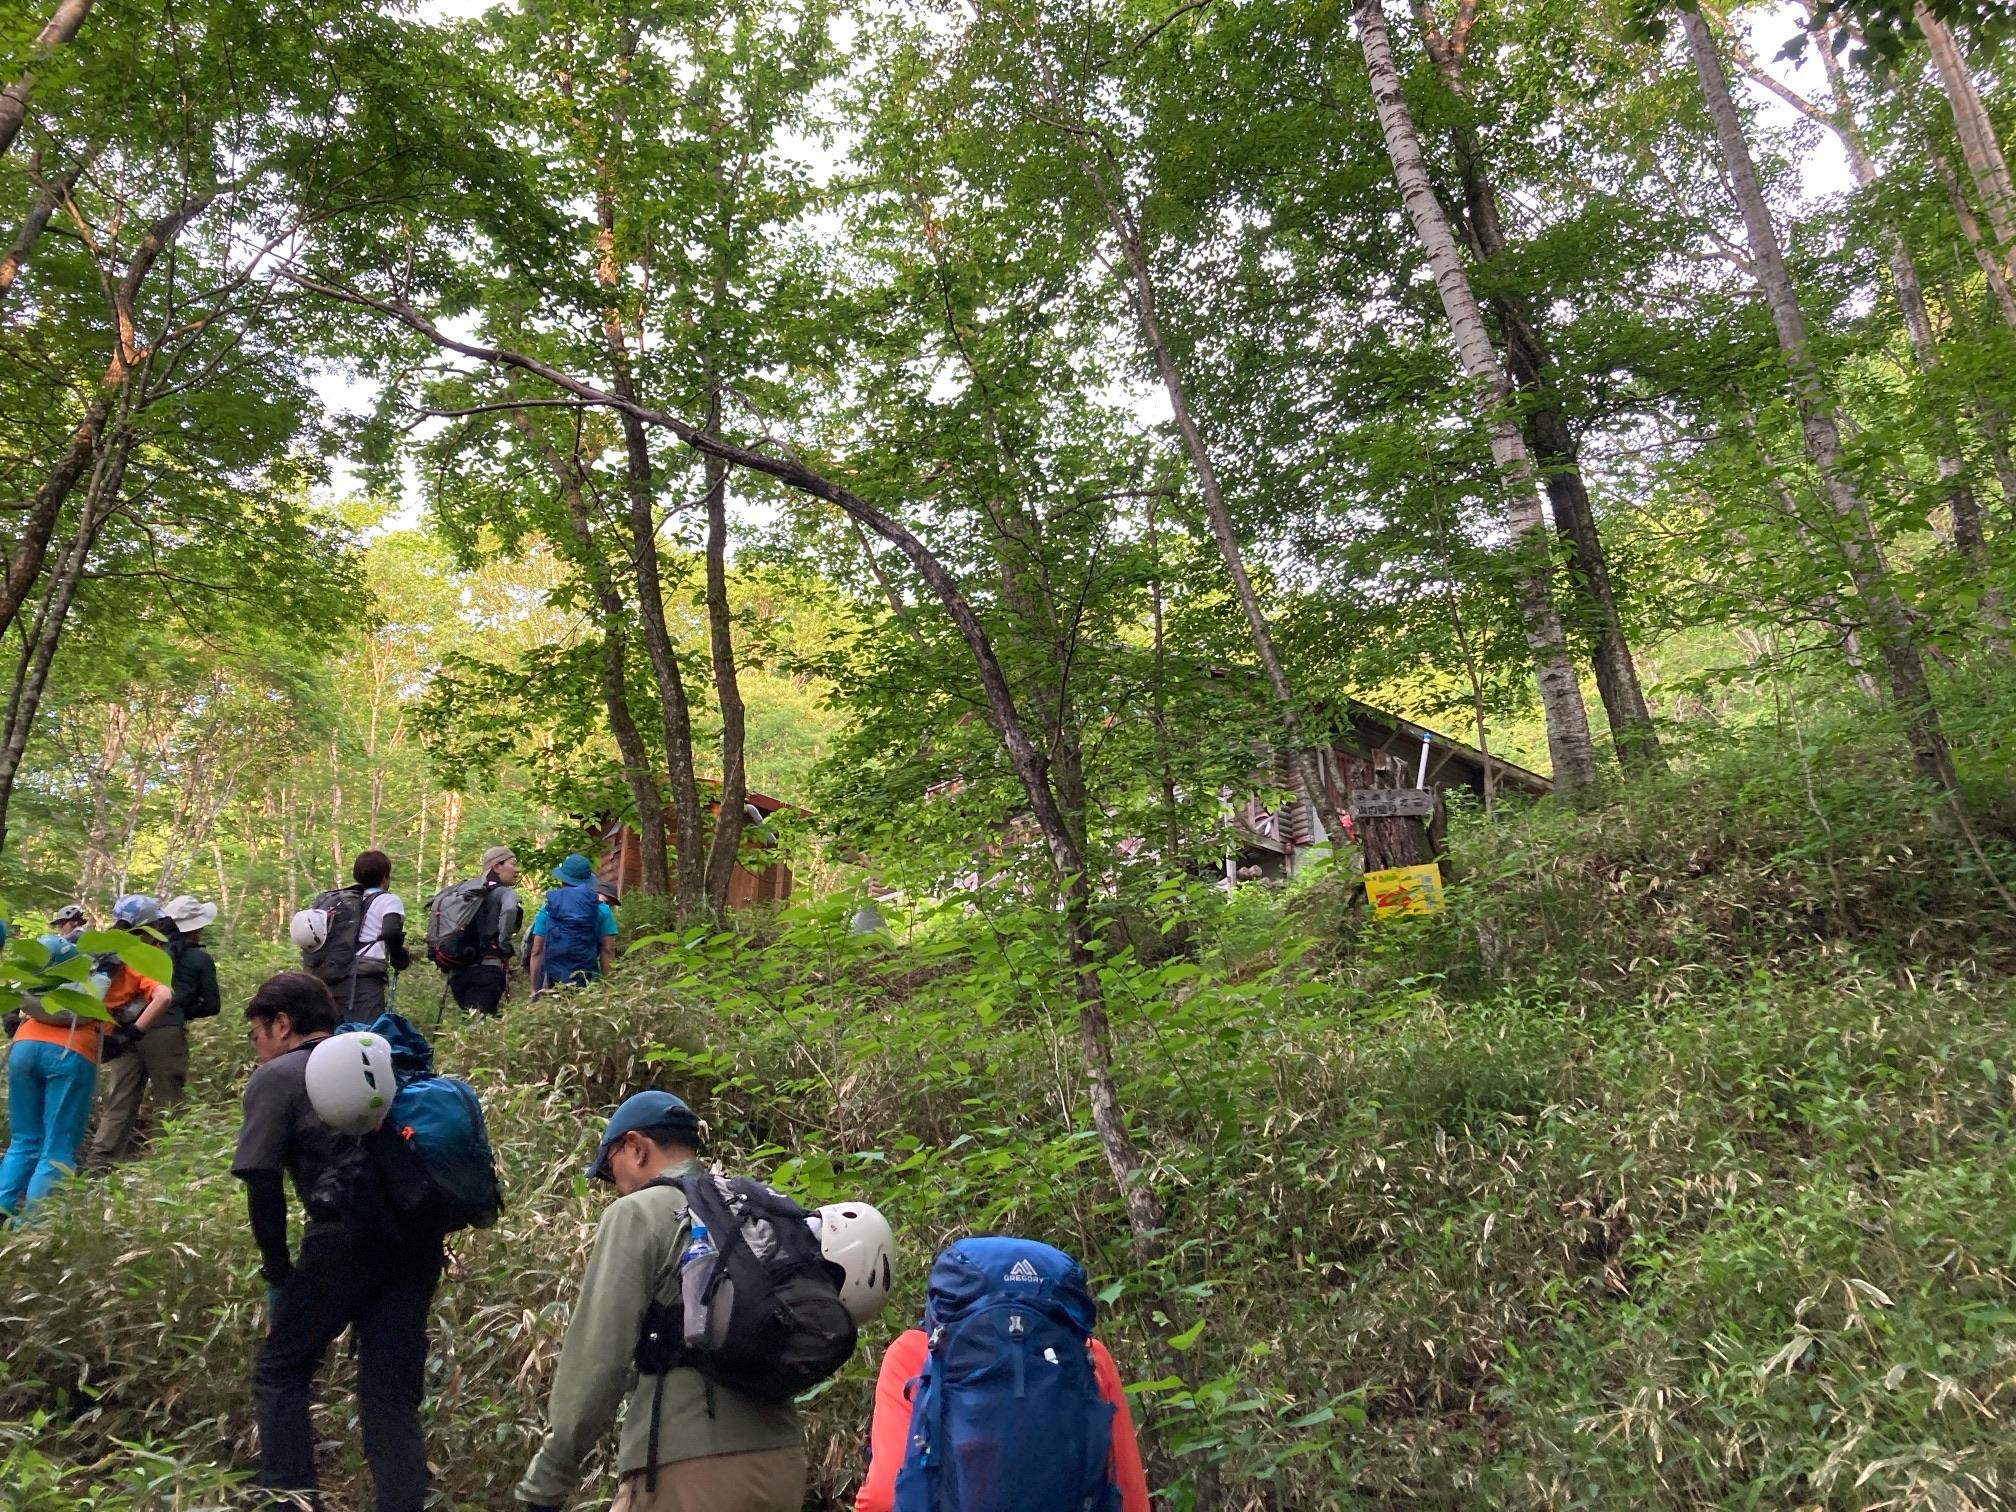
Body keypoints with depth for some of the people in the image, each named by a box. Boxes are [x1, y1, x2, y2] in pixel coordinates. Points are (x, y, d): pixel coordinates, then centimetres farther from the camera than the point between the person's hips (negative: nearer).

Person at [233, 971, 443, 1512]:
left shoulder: (275, 1077, 7)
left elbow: (262, 1184, -2)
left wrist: (277, 1269, 8)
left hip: (347, 1238, -5)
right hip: (418, 1238, 6)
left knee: (279, 1372, 14)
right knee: (392, 1394, 11)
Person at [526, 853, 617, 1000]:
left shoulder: (547, 908, 7)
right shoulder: (601, 909, 4)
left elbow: (536, 952, 5)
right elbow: (608, 950, -1)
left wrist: (535, 989, 10)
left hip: (552, 984, 1)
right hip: (588, 983, -1)